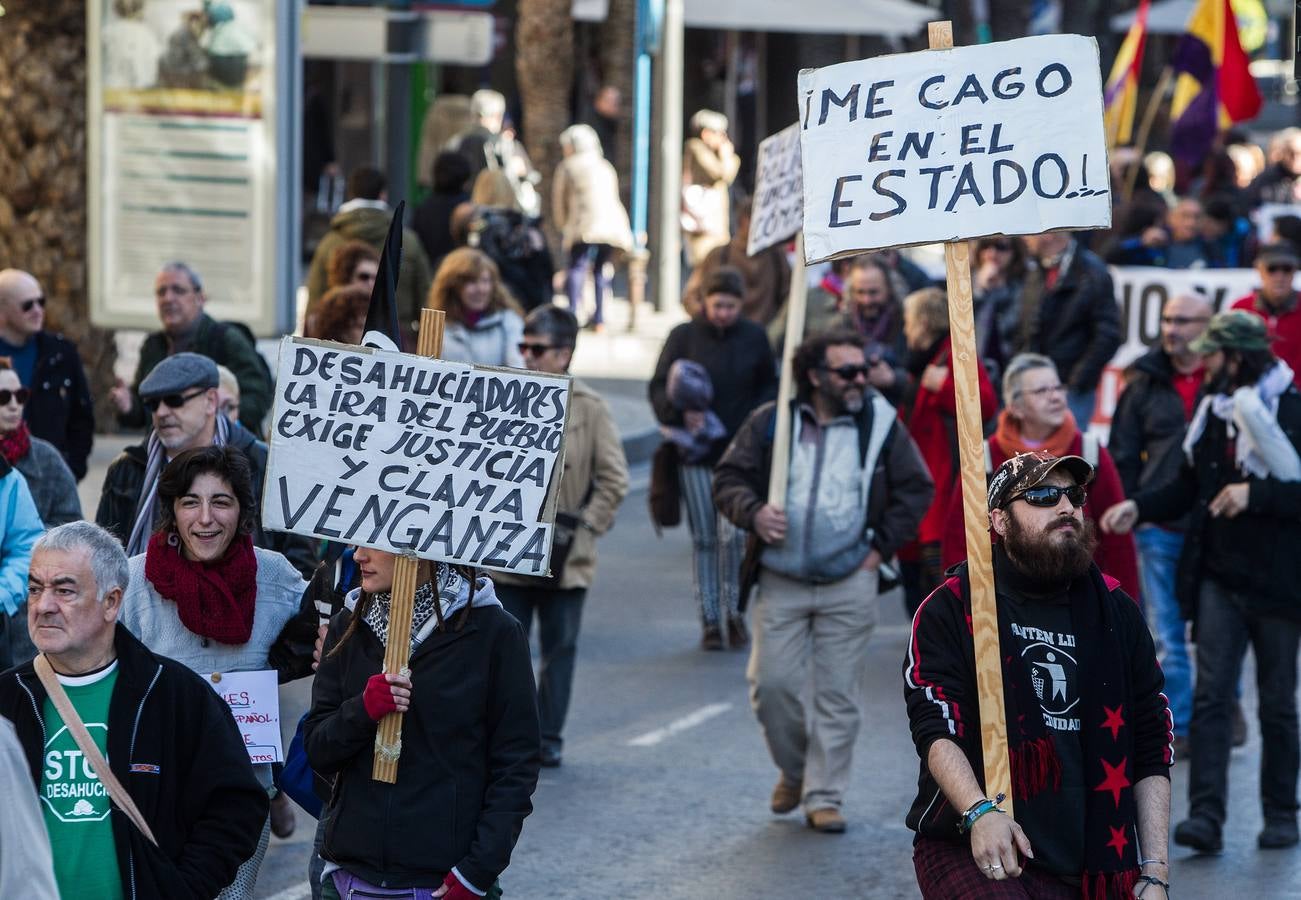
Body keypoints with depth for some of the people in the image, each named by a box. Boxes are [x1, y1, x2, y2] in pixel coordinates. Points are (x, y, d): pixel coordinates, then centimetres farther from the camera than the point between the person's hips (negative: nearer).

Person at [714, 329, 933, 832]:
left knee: (839, 696, 1)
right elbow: (728, 479, 3)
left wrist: (882, 545, 0)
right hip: (781, 582, 0)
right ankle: (794, 770, 24)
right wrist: (752, 512, -17)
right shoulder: (770, 423, 0)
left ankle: (824, 797, 10)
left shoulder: (880, 424, 1)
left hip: (849, 584, 0)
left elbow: (915, 488, 8)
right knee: (772, 685, -2)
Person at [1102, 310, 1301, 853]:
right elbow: (1190, 486, 18)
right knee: (1211, 695, -6)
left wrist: (1256, 494, -25)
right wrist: (1139, 508, 3)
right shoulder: (1212, 410, 9)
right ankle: (1206, 815, -11)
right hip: (1218, 577, 4)